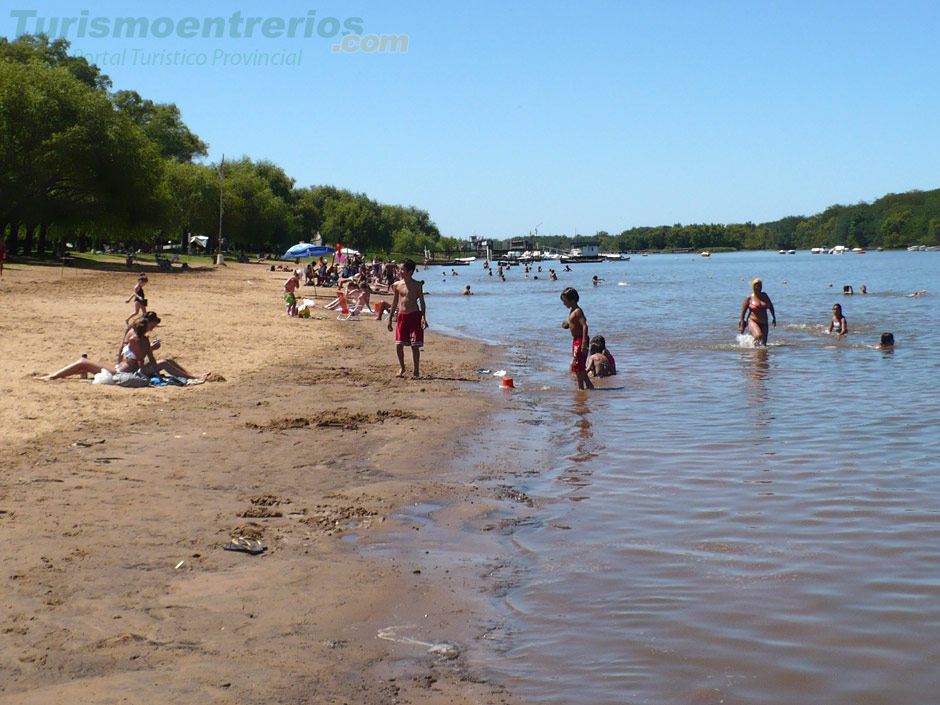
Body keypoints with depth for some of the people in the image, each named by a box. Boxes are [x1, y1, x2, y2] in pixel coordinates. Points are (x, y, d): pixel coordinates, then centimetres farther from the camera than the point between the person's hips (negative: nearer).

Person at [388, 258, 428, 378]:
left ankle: (416, 371, 7)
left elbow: (422, 302, 0)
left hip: (415, 315, -3)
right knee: (399, 345, 0)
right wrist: (390, 319, 15)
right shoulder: (397, 285, 7)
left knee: (415, 345, -2)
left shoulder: (417, 285, -1)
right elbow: (395, 302, 15)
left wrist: (423, 317, -11)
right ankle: (401, 368, 20)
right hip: (402, 316, 3)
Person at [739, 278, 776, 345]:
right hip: (752, 321, -5)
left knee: (763, 343, 5)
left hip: (764, 324, 5)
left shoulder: (764, 296, 7)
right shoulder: (749, 297, -6)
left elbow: (770, 306, 23)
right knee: (758, 336, -32)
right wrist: (742, 324, -2)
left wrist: (774, 318, 24)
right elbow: (743, 311, -1)